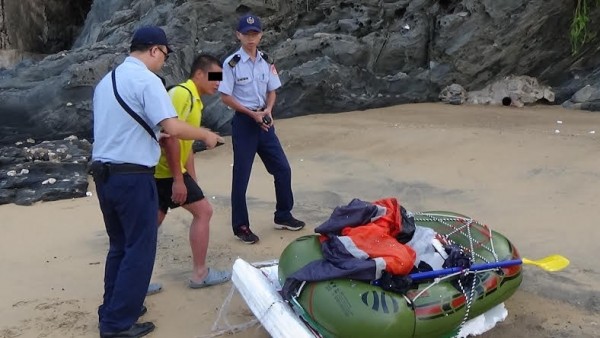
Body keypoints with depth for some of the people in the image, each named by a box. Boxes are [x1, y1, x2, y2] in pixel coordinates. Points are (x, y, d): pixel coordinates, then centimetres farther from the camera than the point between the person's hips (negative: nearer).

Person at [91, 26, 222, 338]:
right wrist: (205, 135, -5)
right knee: (139, 249, 1)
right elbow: (173, 128, -21)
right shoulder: (146, 79, -12)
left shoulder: (106, 80, 15)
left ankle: (112, 311, 28)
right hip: (132, 176, -9)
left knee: (119, 245, 20)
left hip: (102, 173, 9)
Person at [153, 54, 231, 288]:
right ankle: (200, 274, 8)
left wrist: (192, 180, 22)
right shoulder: (183, 94, -15)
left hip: (160, 171, 10)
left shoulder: (194, 99, 17)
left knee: (153, 224, 12)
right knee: (203, 211, -1)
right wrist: (178, 179, -25)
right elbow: (170, 136, -25)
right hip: (167, 170, -10)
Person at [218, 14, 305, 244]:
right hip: (244, 122, -5)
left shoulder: (266, 62, 6)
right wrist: (252, 114, -16)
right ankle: (241, 226, 12)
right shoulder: (232, 63, -10)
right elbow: (225, 97, -10)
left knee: (282, 168, 8)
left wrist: (268, 110, -10)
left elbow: (271, 92, 11)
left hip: (264, 121, 5)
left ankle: (283, 216, 25)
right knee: (241, 176, 0)